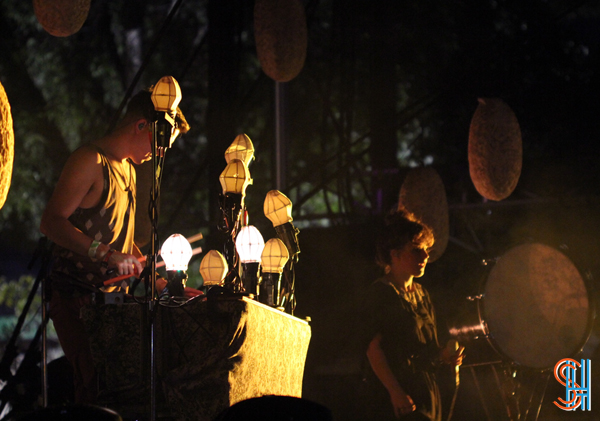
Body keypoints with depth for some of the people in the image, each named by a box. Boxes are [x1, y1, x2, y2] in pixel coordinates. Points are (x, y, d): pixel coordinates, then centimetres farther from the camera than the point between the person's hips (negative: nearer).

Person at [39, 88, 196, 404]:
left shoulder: (127, 169, 22)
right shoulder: (90, 161, -7)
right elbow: (52, 222, -18)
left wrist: (153, 276, 17)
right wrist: (108, 256, -26)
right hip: (77, 299, -8)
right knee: (98, 388, -19)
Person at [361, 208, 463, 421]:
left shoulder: (420, 294, 19)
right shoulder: (381, 293, -6)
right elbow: (373, 348, -13)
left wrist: (445, 355, 5)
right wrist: (395, 392, -20)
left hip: (426, 393, 8)